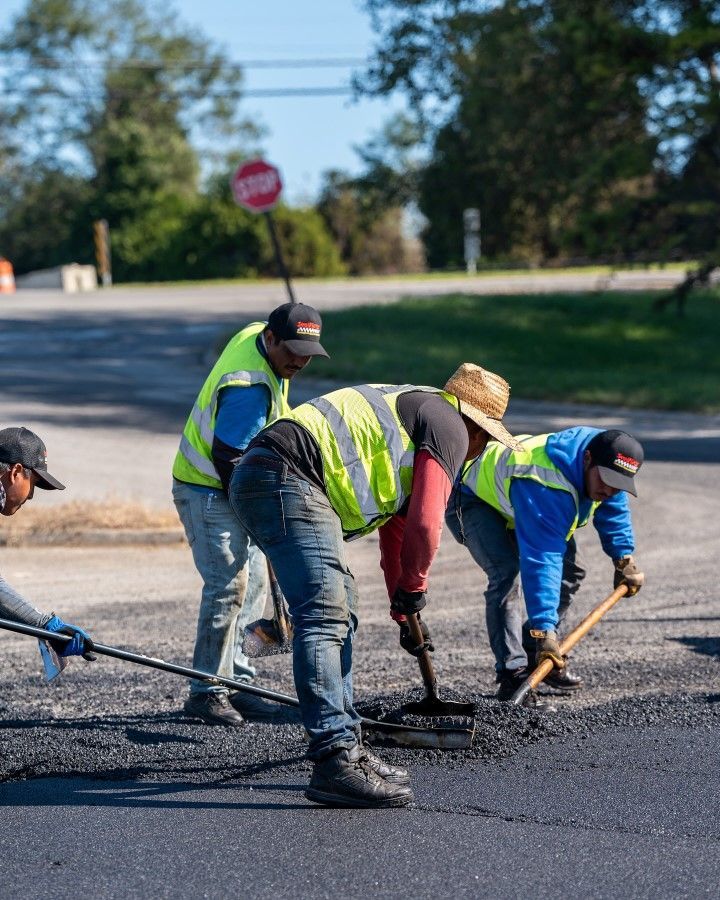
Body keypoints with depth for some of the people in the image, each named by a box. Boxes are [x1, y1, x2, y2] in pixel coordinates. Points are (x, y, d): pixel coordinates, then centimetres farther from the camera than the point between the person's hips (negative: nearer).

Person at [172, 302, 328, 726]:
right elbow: (228, 458, -28)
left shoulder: (255, 335, 1)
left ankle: (236, 685, 15)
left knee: (253, 582, 10)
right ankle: (207, 691, -9)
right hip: (208, 491, -10)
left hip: (234, 485, 10)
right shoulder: (249, 388, -29)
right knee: (229, 584, -15)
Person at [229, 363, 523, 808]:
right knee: (325, 617, -16)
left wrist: (406, 611, 46)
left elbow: (396, 529, 41)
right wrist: (414, 588, 12)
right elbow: (425, 522, -5)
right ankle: (336, 762, -22)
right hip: (287, 478, -10)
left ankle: (347, 745, 19)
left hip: (256, 480, 10)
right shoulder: (450, 428, 3)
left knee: (340, 616, 16)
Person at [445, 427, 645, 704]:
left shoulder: (607, 459, -19)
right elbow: (541, 562, -49)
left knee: (570, 571, 6)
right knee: (506, 575, -29)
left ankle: (532, 652, 16)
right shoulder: (546, 487, -45)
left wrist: (624, 558, 10)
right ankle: (512, 673, -28)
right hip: (474, 500, -9)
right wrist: (545, 629, -52)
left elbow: (613, 511, 5)